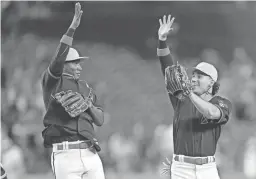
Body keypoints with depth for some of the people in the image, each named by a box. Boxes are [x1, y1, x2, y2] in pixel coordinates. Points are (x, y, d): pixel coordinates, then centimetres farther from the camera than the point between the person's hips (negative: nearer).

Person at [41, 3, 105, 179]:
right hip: (65, 155, -5)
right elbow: (58, 59, -19)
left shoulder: (86, 88, 19)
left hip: (90, 154, 6)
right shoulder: (52, 81, 2)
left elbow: (100, 120, 17)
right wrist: (72, 28, -23)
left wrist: (88, 105, -4)